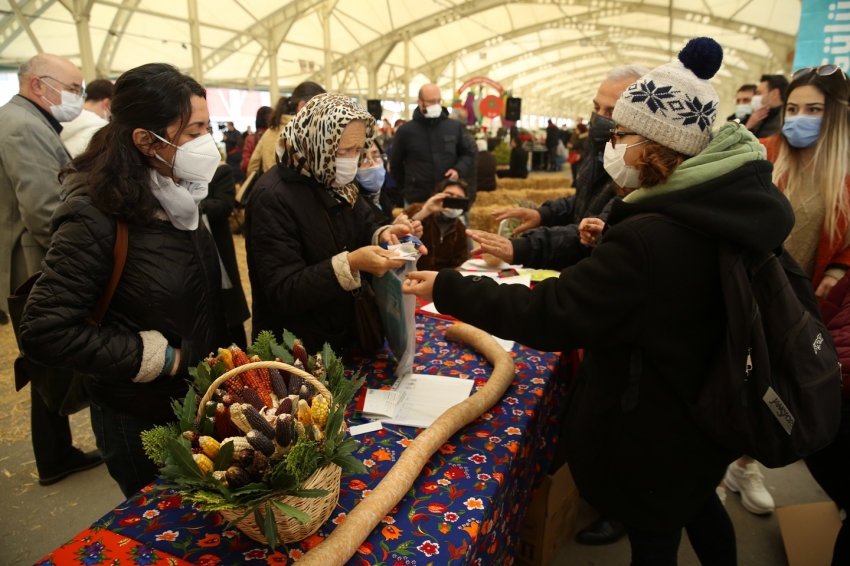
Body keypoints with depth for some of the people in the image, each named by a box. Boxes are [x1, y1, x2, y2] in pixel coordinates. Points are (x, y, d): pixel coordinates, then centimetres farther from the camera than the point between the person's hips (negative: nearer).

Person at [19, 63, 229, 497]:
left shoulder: (179, 197, -1)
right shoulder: (96, 215, -23)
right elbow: (44, 332, -23)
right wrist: (158, 359, -20)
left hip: (200, 401, 6)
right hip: (142, 423, -6)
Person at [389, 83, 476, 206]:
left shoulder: (455, 127, 5)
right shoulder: (405, 131, 0)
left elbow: (469, 153, 13)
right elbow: (395, 163, 10)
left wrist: (459, 170, -7)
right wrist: (408, 187, 10)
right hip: (417, 200, -1)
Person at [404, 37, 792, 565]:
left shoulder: (649, 240, -35)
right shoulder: (730, 201, -5)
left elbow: (548, 315, -30)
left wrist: (446, 289, -23)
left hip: (651, 434, -8)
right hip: (709, 412, 8)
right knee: (698, 501, 33)